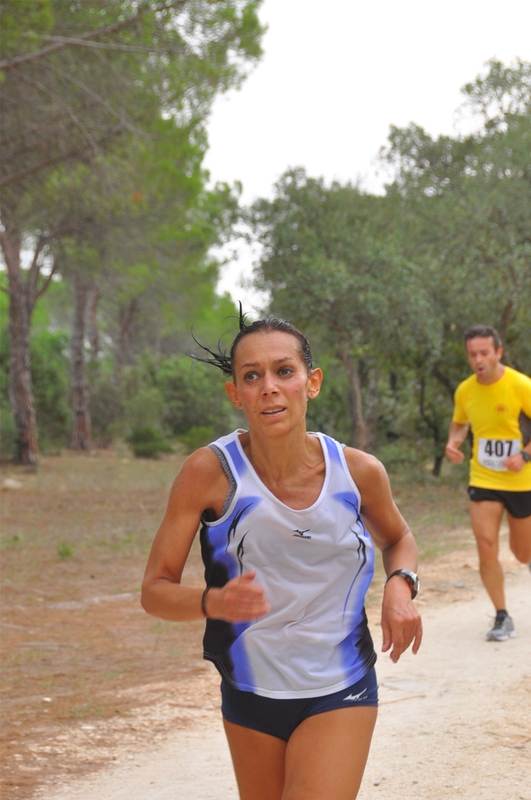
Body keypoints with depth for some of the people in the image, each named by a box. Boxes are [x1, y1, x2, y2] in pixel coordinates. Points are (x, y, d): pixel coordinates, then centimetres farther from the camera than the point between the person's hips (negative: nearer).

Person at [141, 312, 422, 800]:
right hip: (250, 696, 1)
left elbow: (398, 539, 14)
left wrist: (401, 584, -8)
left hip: (340, 696, -1)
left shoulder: (358, 473, -10)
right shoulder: (210, 472, -15)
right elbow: (155, 590, -12)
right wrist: (214, 602, -32)